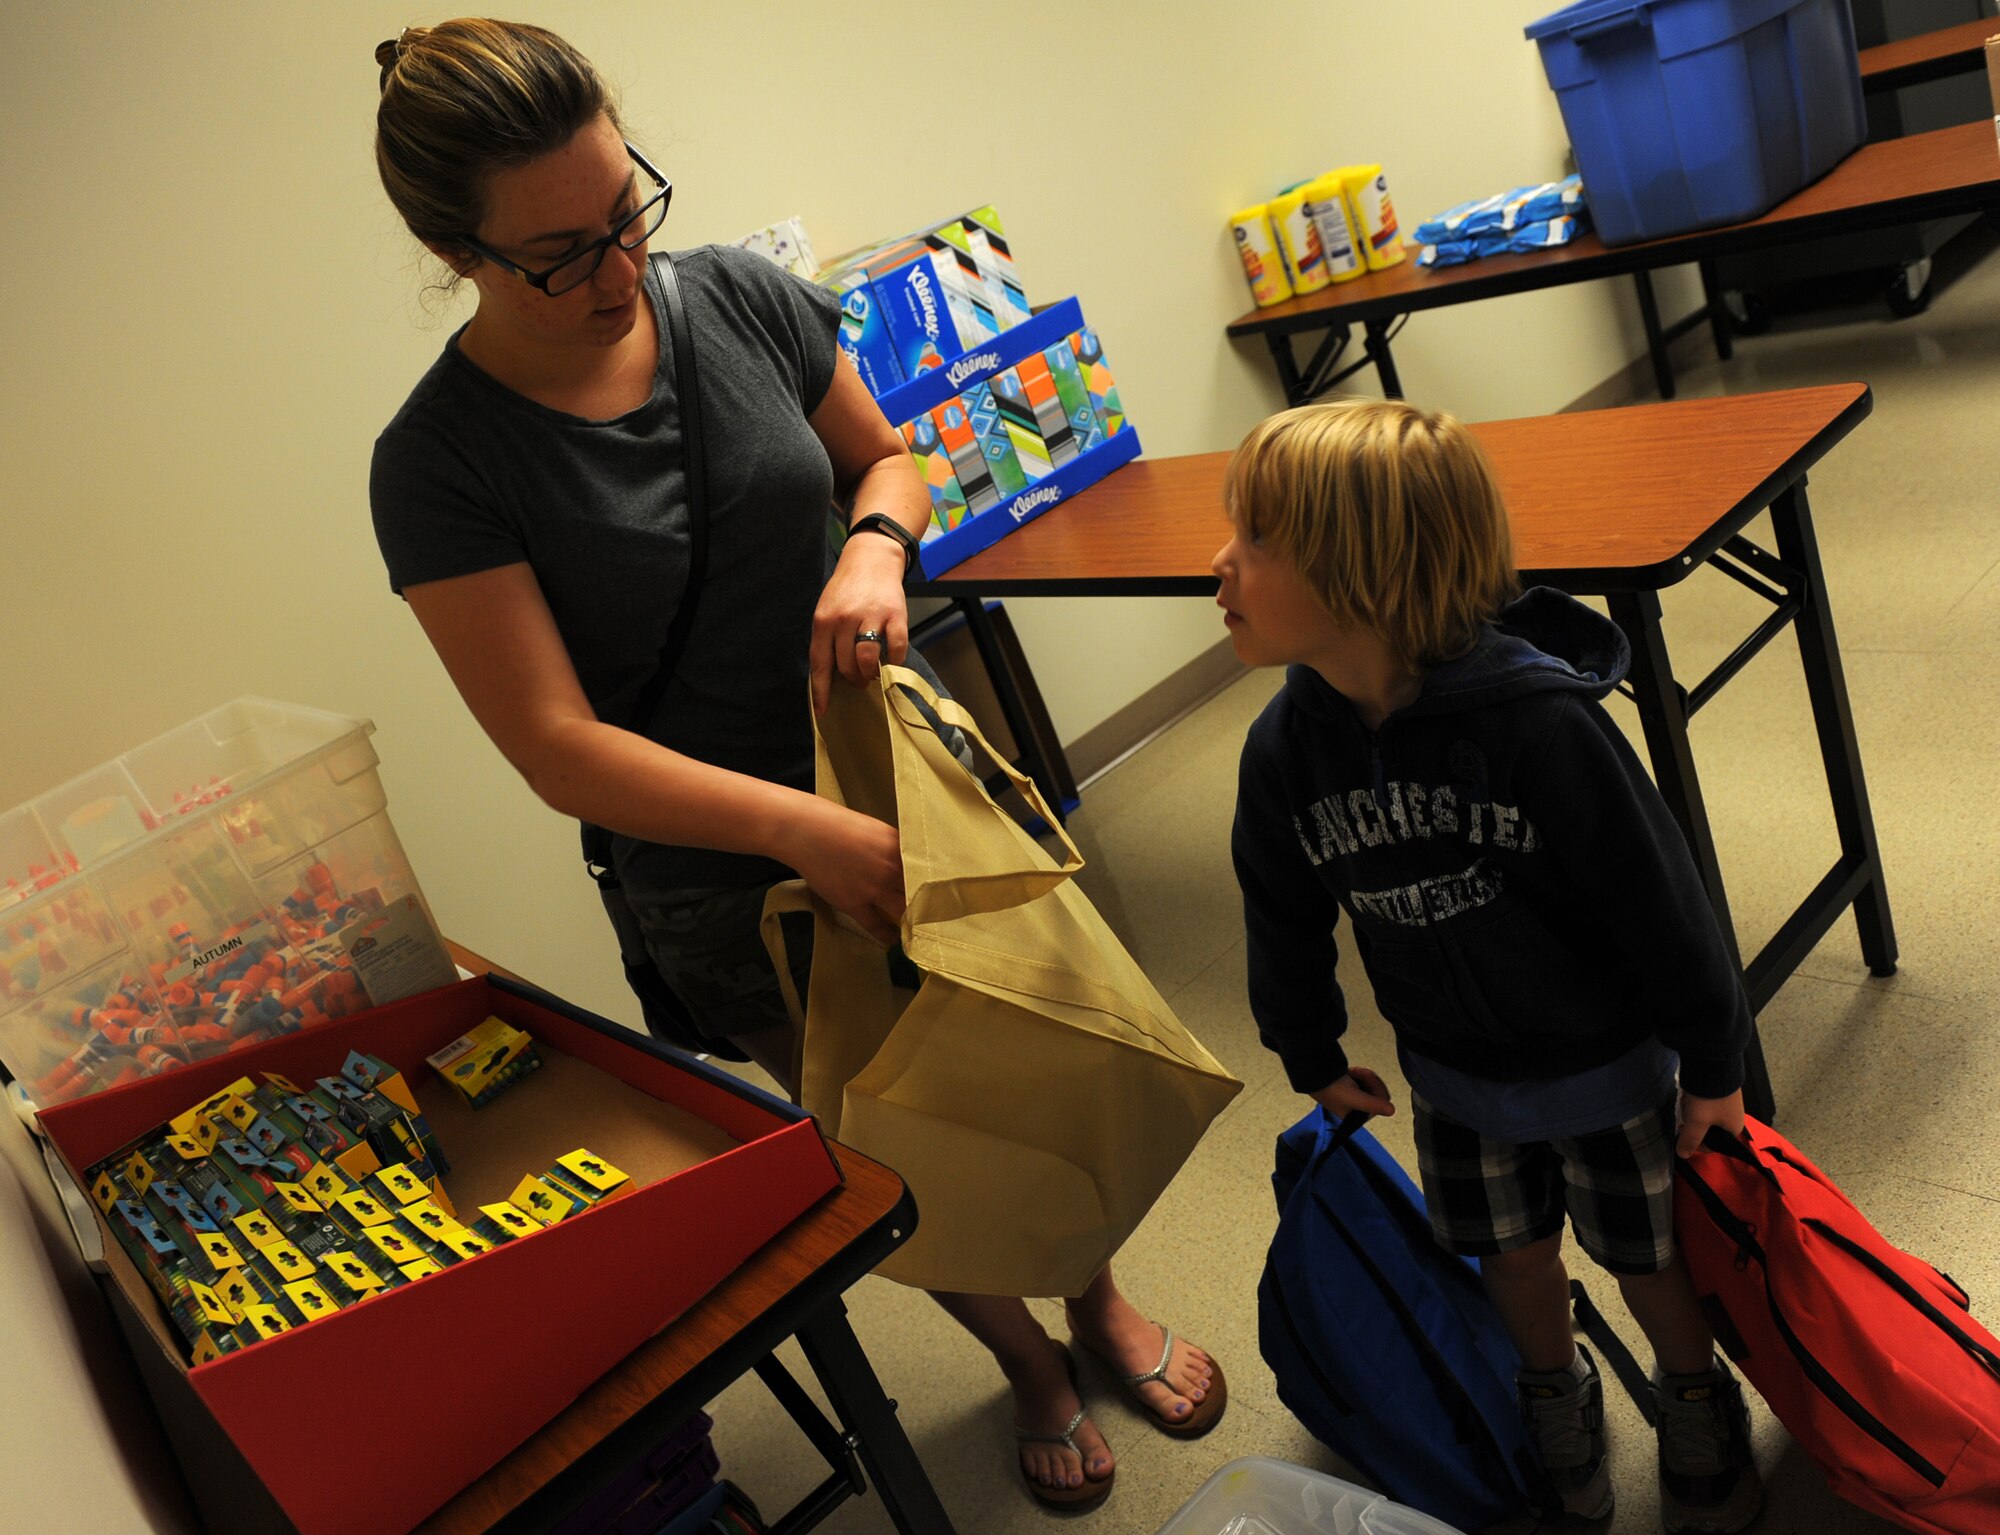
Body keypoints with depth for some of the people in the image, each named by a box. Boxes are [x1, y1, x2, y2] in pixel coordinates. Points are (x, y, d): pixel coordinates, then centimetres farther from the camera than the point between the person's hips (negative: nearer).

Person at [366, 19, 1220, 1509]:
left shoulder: (740, 297, -7)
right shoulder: (443, 462, -17)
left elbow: (887, 460, 7)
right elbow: (561, 746, -21)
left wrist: (874, 548, -16)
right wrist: (808, 832, -30)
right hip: (724, 869, -2)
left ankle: (1101, 1294, 47)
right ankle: (1027, 1362, 45)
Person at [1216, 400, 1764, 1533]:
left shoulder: (1538, 718, -32)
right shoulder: (1288, 746, -17)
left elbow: (1658, 901, -21)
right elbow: (1285, 916, 0)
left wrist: (1713, 1062, -10)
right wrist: (1314, 1057, 11)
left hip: (1604, 1061, -3)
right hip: (1455, 1072, 4)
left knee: (1650, 1252, 19)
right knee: (1512, 1255, 22)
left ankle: (1697, 1397, 51)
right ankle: (1560, 1393, 53)